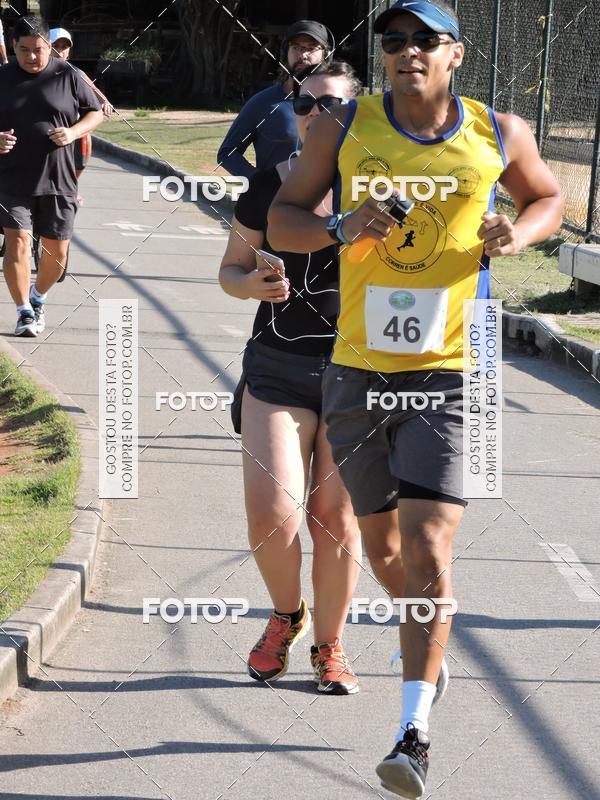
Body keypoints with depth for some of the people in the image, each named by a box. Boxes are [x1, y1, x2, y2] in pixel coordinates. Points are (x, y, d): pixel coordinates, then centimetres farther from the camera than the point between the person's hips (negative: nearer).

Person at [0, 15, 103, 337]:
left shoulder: (66, 76, 1)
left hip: (58, 179, 1)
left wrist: (73, 132, -11)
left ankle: (37, 299, 32)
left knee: (57, 250, 6)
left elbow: (95, 113, 8)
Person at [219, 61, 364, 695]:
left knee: (335, 515, 2)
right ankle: (286, 614, 21)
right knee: (271, 515, -10)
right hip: (277, 369, 1)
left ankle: (329, 646, 22)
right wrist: (253, 283, -10)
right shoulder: (267, 187, 2)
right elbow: (230, 269, 12)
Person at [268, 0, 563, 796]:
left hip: (447, 373, -2)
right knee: (380, 542, 17)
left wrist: (518, 231, -6)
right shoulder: (343, 128, -1)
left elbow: (549, 198, 18)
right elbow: (280, 222, 4)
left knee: (428, 548, -15)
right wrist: (341, 226, -18)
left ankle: (414, 734, -13)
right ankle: (426, 639, 49)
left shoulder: (498, 134, 0)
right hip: (357, 371, 2)